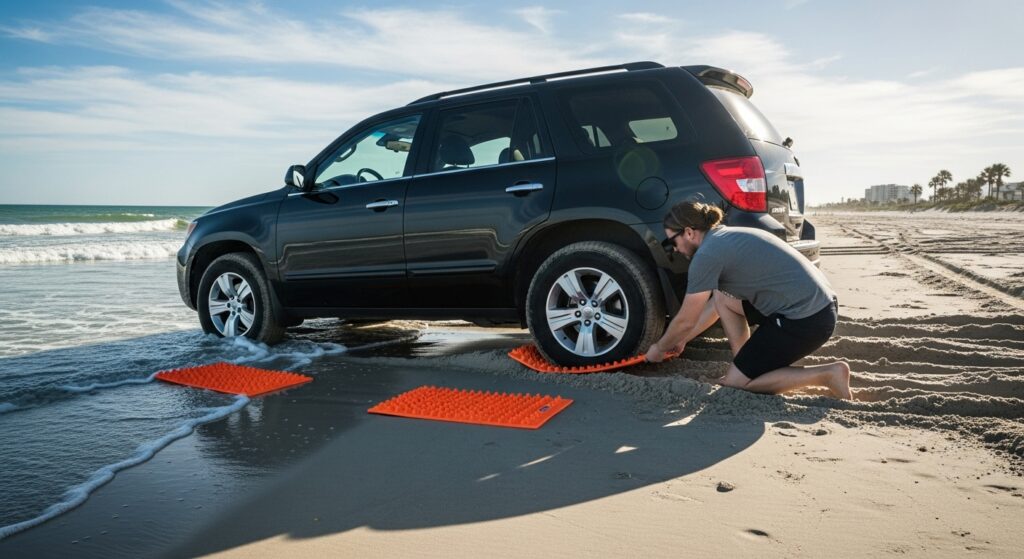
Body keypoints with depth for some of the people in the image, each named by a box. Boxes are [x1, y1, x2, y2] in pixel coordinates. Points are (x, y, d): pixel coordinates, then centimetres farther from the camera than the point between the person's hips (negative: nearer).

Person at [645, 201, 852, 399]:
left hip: (807, 319, -9)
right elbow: (716, 303, 27)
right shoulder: (727, 238, 16)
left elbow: (686, 321, -3)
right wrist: (682, 340, 33)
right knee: (722, 296, 16)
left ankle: (827, 374, -1)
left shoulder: (708, 253, -12)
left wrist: (660, 348, 15)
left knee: (734, 382, 2)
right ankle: (747, 365, 17)